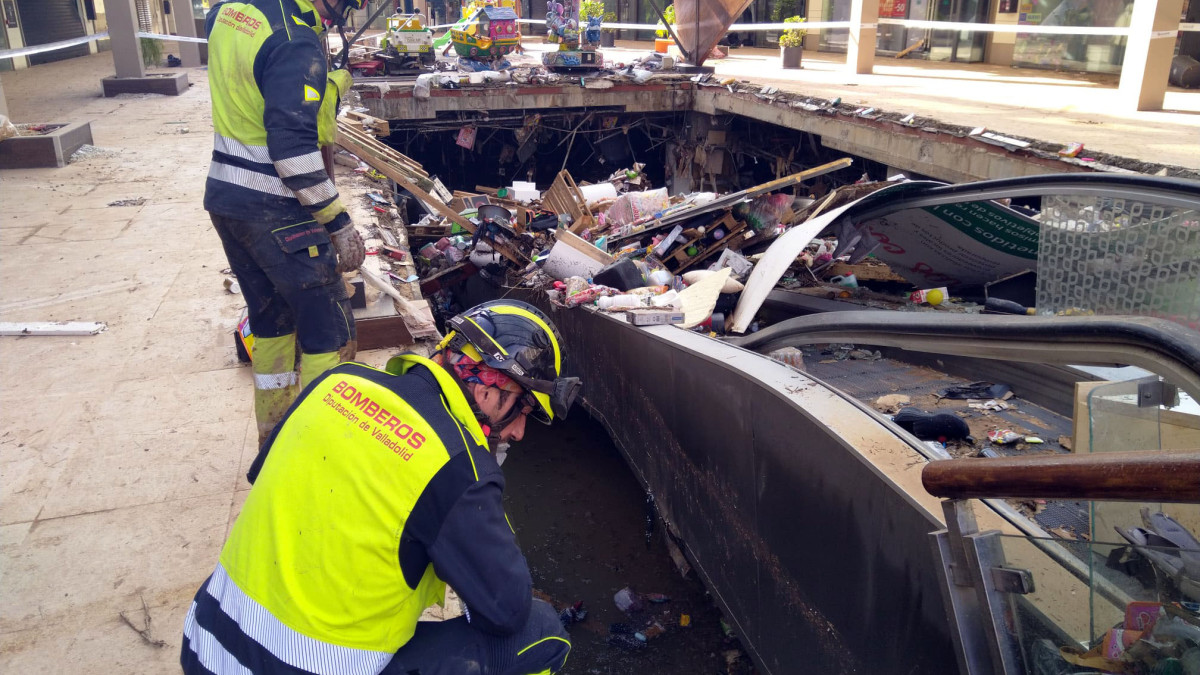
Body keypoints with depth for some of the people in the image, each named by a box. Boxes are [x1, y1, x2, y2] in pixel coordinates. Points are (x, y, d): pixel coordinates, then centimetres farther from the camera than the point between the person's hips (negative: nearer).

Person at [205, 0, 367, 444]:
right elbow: (294, 149, -24)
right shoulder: (296, 44, -20)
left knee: (270, 322, 21)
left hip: (224, 197, 9)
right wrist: (340, 224, -19)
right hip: (276, 212, -9)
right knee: (330, 333, 2)